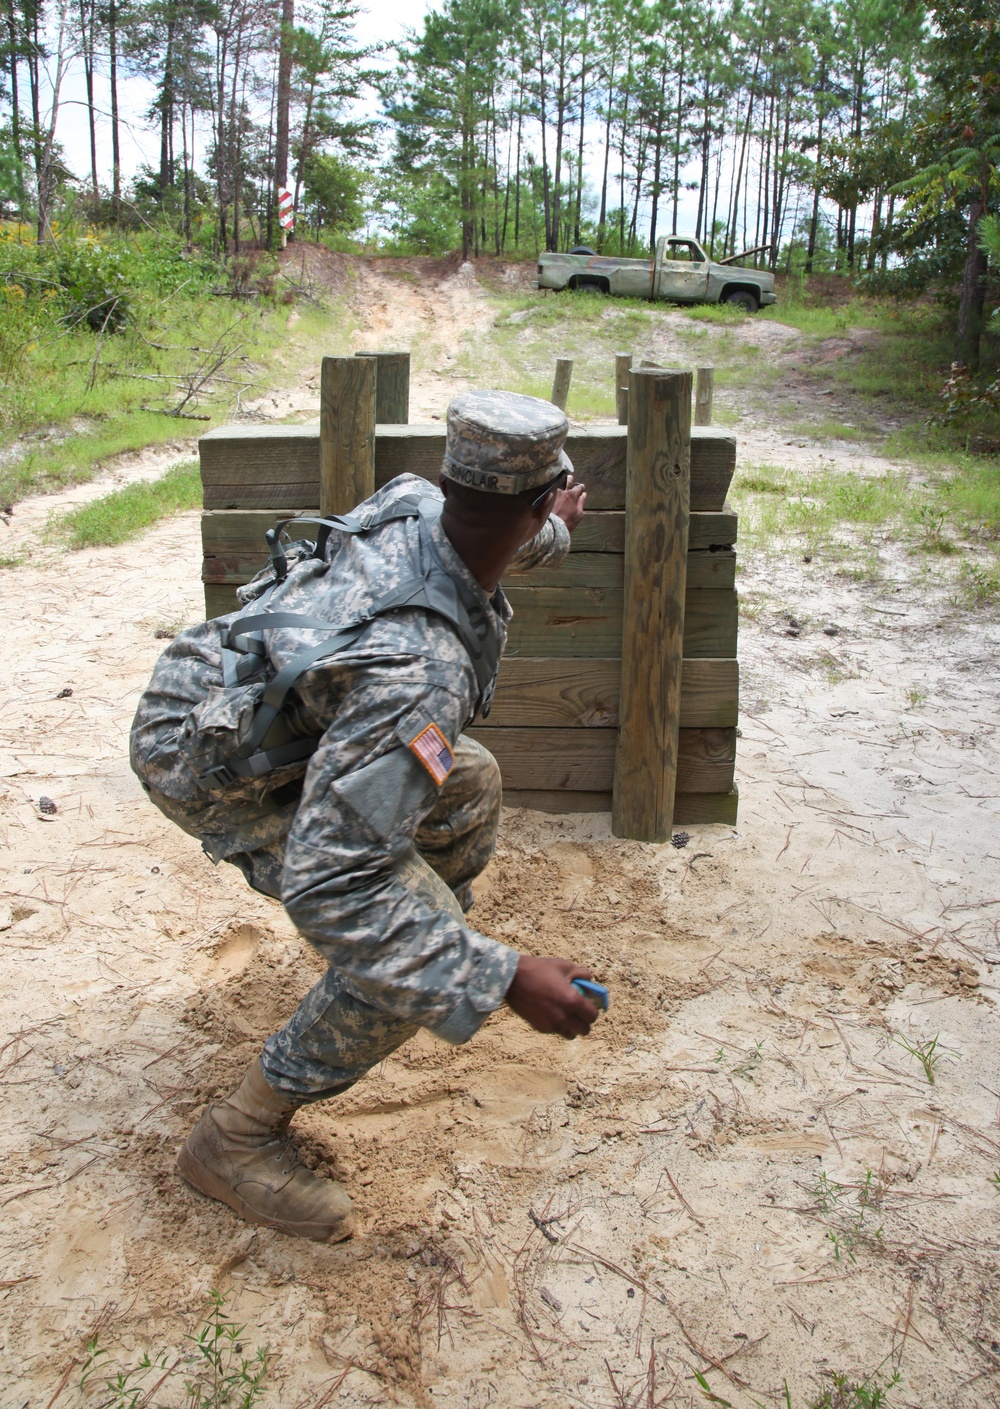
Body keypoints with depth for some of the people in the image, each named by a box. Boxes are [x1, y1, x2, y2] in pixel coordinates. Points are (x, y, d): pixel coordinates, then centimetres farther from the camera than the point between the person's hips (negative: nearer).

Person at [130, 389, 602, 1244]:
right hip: (214, 767, -9)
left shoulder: (415, 502, -15)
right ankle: (238, 1140, 0)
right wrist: (504, 982, -38)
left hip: (254, 695, 9)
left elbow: (488, 544, 14)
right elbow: (328, 881, -41)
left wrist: (553, 533, 36)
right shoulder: (420, 667, -40)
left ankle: (454, 948, 40)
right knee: (414, 946, -17)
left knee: (467, 781, 16)